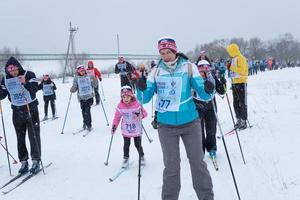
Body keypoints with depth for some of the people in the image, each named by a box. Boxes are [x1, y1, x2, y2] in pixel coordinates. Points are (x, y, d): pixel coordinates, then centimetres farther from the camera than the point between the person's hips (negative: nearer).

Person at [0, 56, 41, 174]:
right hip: (17, 111, 5)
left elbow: (35, 88, -25)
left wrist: (25, 83, -42)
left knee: (34, 136, -2)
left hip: (31, 109, -4)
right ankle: (23, 162, 17)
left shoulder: (28, 75, -12)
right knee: (20, 138, 8)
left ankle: (36, 161, 7)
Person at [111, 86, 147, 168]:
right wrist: (114, 126, -1)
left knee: (138, 145, 7)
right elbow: (117, 117, 2)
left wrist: (141, 114, -33)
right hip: (125, 130, 2)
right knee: (126, 145, 7)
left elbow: (144, 113, -11)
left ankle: (142, 156, 30)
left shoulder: (136, 104, -15)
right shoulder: (120, 106, -9)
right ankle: (126, 158, 24)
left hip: (136, 129, -1)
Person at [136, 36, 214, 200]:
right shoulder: (156, 72, 1)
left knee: (198, 163, 8)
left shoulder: (189, 67, -3)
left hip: (190, 123, 0)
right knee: (171, 166, 8)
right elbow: (144, 99, -1)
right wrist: (142, 89, -22)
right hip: (166, 125, 1)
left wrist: (209, 91, -28)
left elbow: (203, 94, -5)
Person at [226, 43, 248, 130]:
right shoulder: (233, 59, 14)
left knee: (242, 103, -4)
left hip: (241, 83, -9)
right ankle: (238, 120, 20)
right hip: (234, 83, 9)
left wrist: (231, 67, -22)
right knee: (236, 103, 12)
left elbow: (242, 70, -22)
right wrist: (229, 68, 7)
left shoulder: (240, 58, -11)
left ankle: (244, 121, 2)